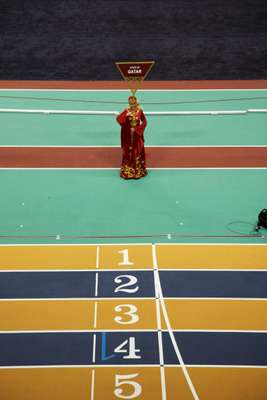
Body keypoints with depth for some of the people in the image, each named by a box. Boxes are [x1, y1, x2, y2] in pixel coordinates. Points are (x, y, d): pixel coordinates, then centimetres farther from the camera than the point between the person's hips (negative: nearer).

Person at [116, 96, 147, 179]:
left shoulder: (140, 111, -7)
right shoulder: (126, 111, -6)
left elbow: (144, 122, -2)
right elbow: (118, 119, -15)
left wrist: (136, 129, -10)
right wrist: (126, 115, -30)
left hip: (137, 134, 0)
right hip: (128, 135, 0)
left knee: (138, 151, 7)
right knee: (128, 151, 5)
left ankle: (138, 169, 19)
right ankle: (128, 170, 16)